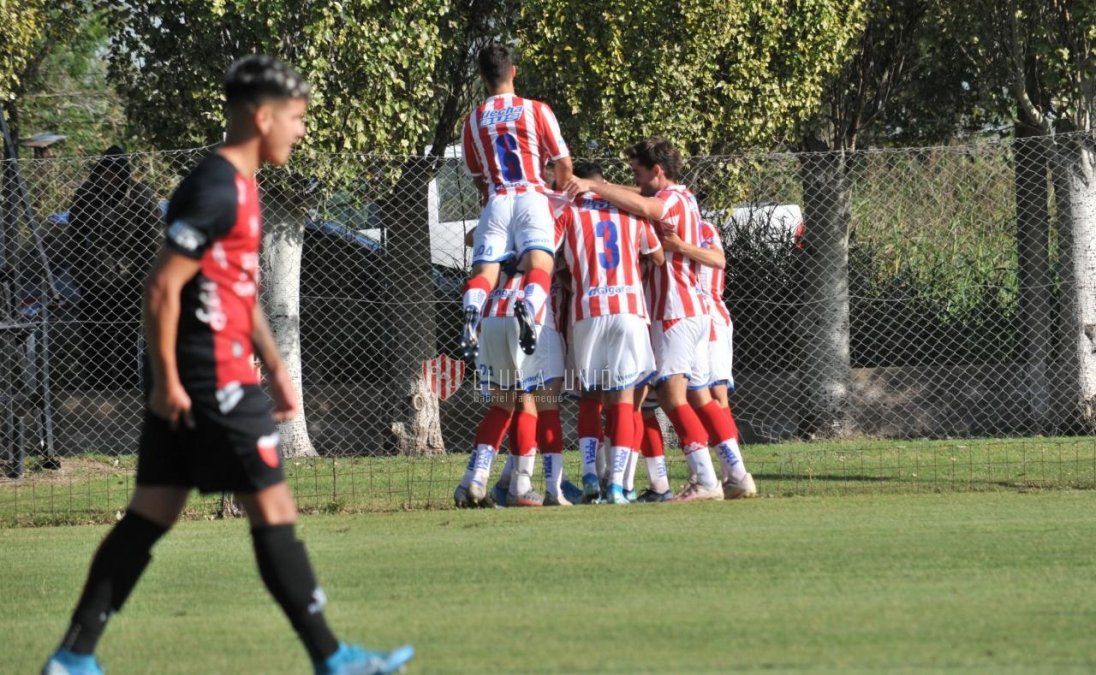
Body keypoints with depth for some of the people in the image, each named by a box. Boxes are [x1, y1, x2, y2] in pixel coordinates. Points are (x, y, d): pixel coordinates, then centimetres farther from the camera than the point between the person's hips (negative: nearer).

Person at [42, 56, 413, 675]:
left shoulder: (240, 186, 16)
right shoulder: (216, 190, -16)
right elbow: (163, 286, -19)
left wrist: (277, 369, 25)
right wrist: (168, 380, -18)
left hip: (188, 386, 10)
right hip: (213, 382, -10)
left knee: (153, 513, 9)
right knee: (274, 509, -4)